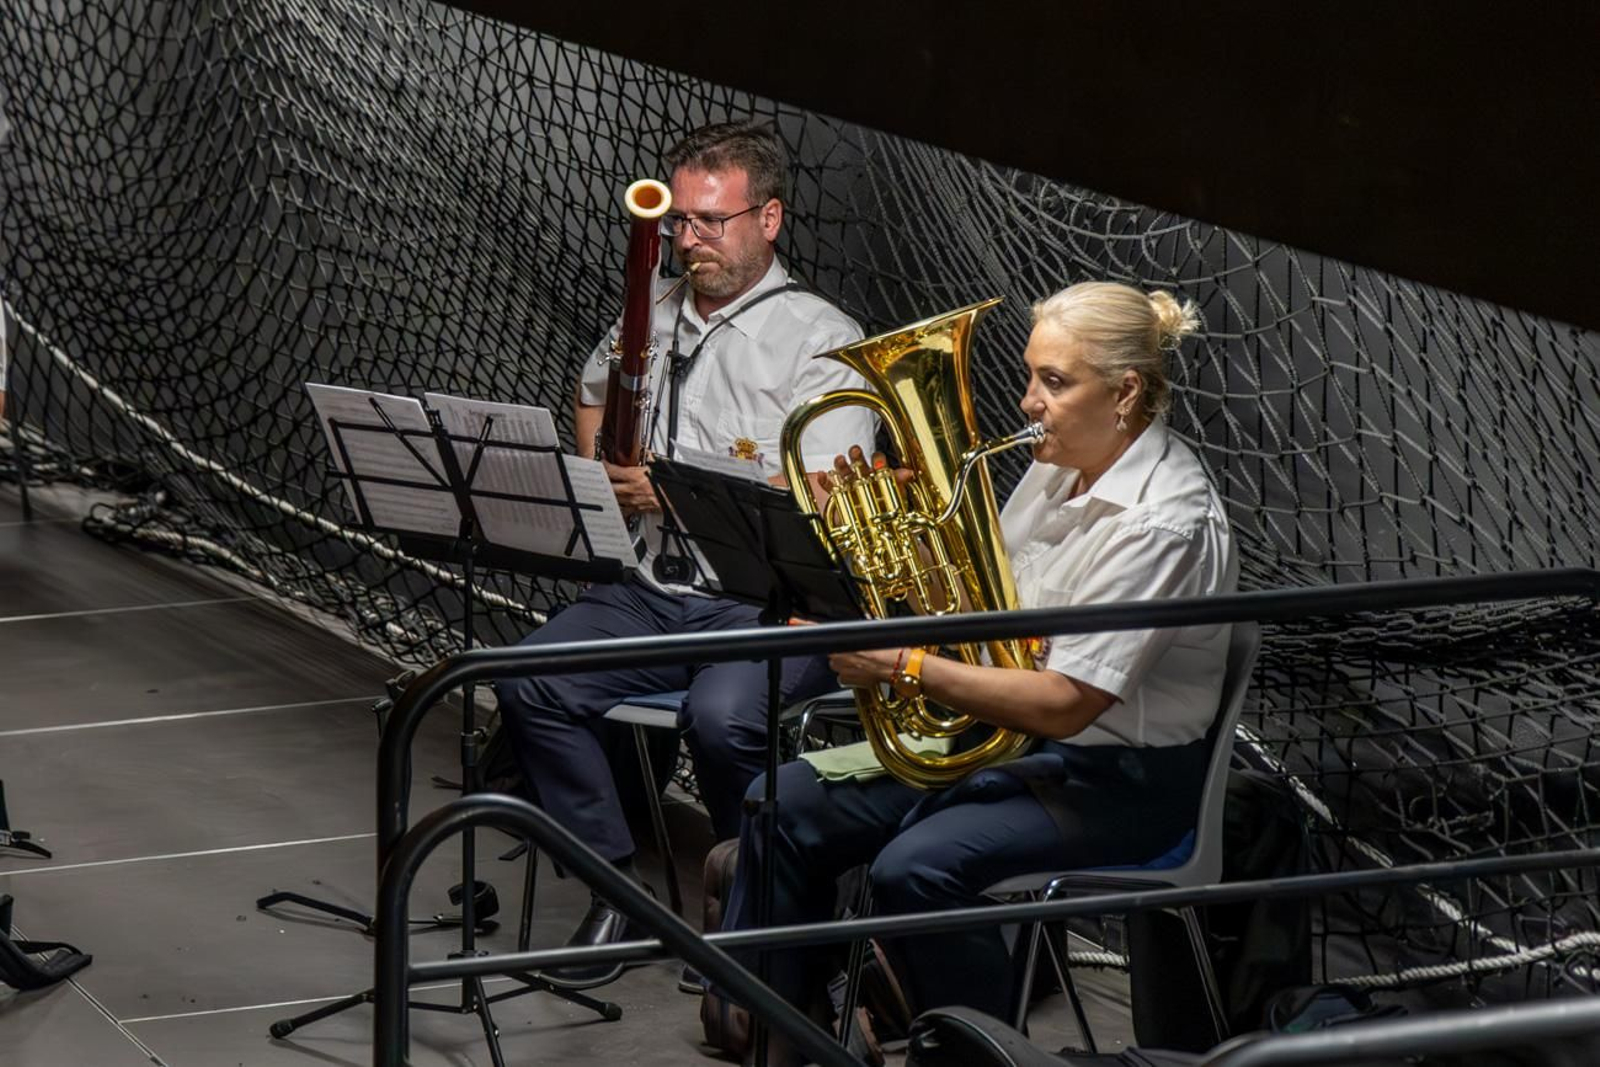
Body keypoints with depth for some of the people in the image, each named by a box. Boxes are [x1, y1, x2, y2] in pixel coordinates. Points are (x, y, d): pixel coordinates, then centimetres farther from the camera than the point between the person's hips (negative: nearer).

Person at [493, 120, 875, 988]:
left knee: (721, 715, -34)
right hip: (655, 590, 6)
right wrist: (604, 474, 14)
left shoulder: (822, 340, -6)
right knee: (529, 682, -19)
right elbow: (591, 394, 36)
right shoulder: (655, 316, 15)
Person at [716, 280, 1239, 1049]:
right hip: (997, 734, 9)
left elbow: (1063, 704, -26)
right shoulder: (1060, 470, 6)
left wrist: (901, 667, -25)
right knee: (786, 805, -2)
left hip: (1117, 783, -9)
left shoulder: (1161, 523, -22)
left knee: (915, 868, -31)